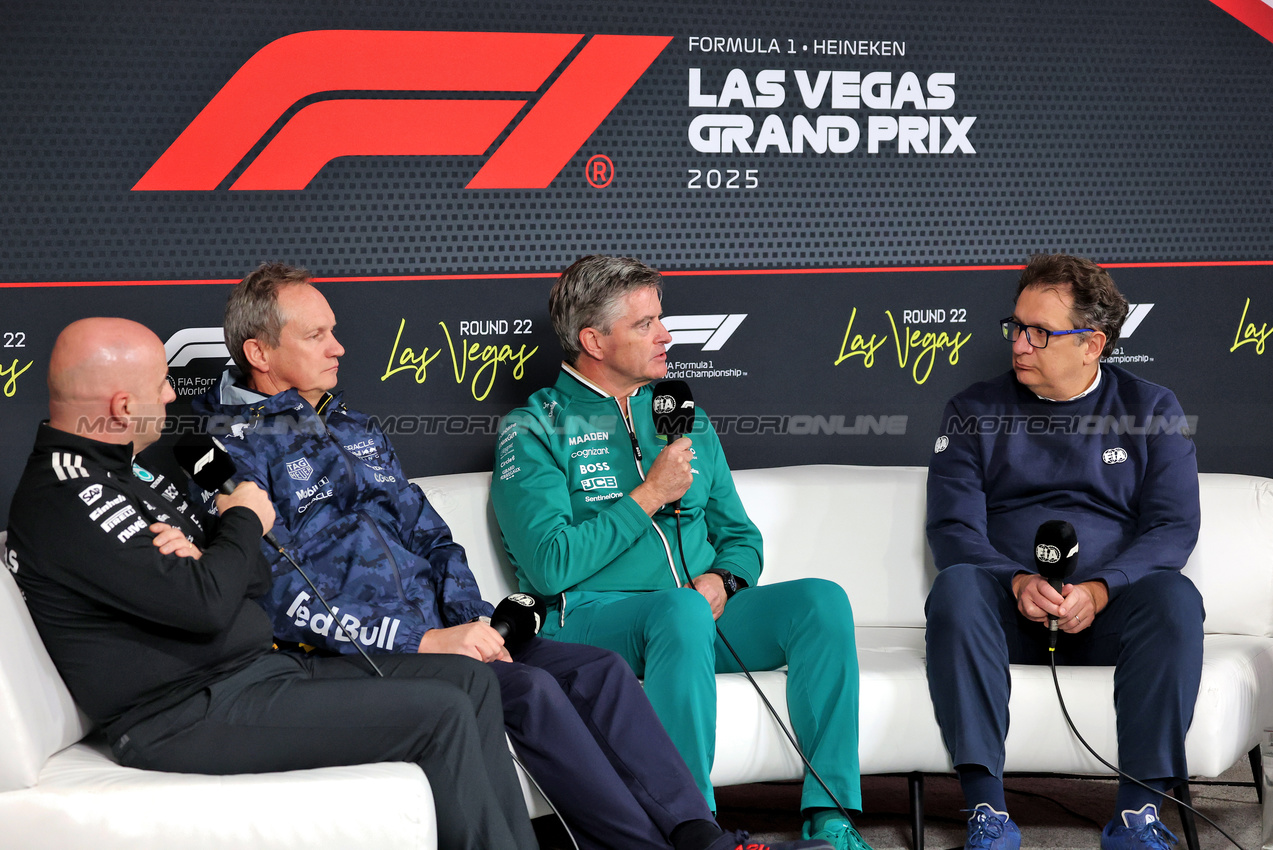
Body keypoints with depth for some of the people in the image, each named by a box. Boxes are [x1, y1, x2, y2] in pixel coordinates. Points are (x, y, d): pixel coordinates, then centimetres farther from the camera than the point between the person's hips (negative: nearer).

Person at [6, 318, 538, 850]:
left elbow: (257, 580, 15)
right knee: (442, 715, -19)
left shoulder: (129, 475, 16)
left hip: (258, 667, 10)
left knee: (470, 681, 4)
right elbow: (206, 604, -25)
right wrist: (245, 522, -5)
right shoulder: (64, 499, -17)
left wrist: (200, 559, -9)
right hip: (190, 716, -10)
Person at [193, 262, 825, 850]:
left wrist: (472, 622, 2)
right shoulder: (231, 449, -6)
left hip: (437, 632, 8)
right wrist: (423, 642, -19)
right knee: (528, 689, -28)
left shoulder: (356, 431, 22)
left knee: (600, 670, -11)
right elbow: (280, 596, -16)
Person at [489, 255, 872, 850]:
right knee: (680, 608, -38)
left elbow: (741, 537, 21)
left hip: (699, 614, 6)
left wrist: (722, 580, -3)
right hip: (591, 618, -6)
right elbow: (550, 565, -13)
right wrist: (651, 495, -10)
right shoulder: (534, 431, 1)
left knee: (821, 601, -19)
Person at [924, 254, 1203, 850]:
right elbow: (952, 527, 1)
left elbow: (1174, 527, 1)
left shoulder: (1151, 410, 11)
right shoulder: (974, 411, 11)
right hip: (1008, 609, 0)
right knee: (956, 587, -33)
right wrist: (1017, 582, -20)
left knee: (1173, 597, -32)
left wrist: (1098, 590, -18)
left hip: (1109, 607, 0)